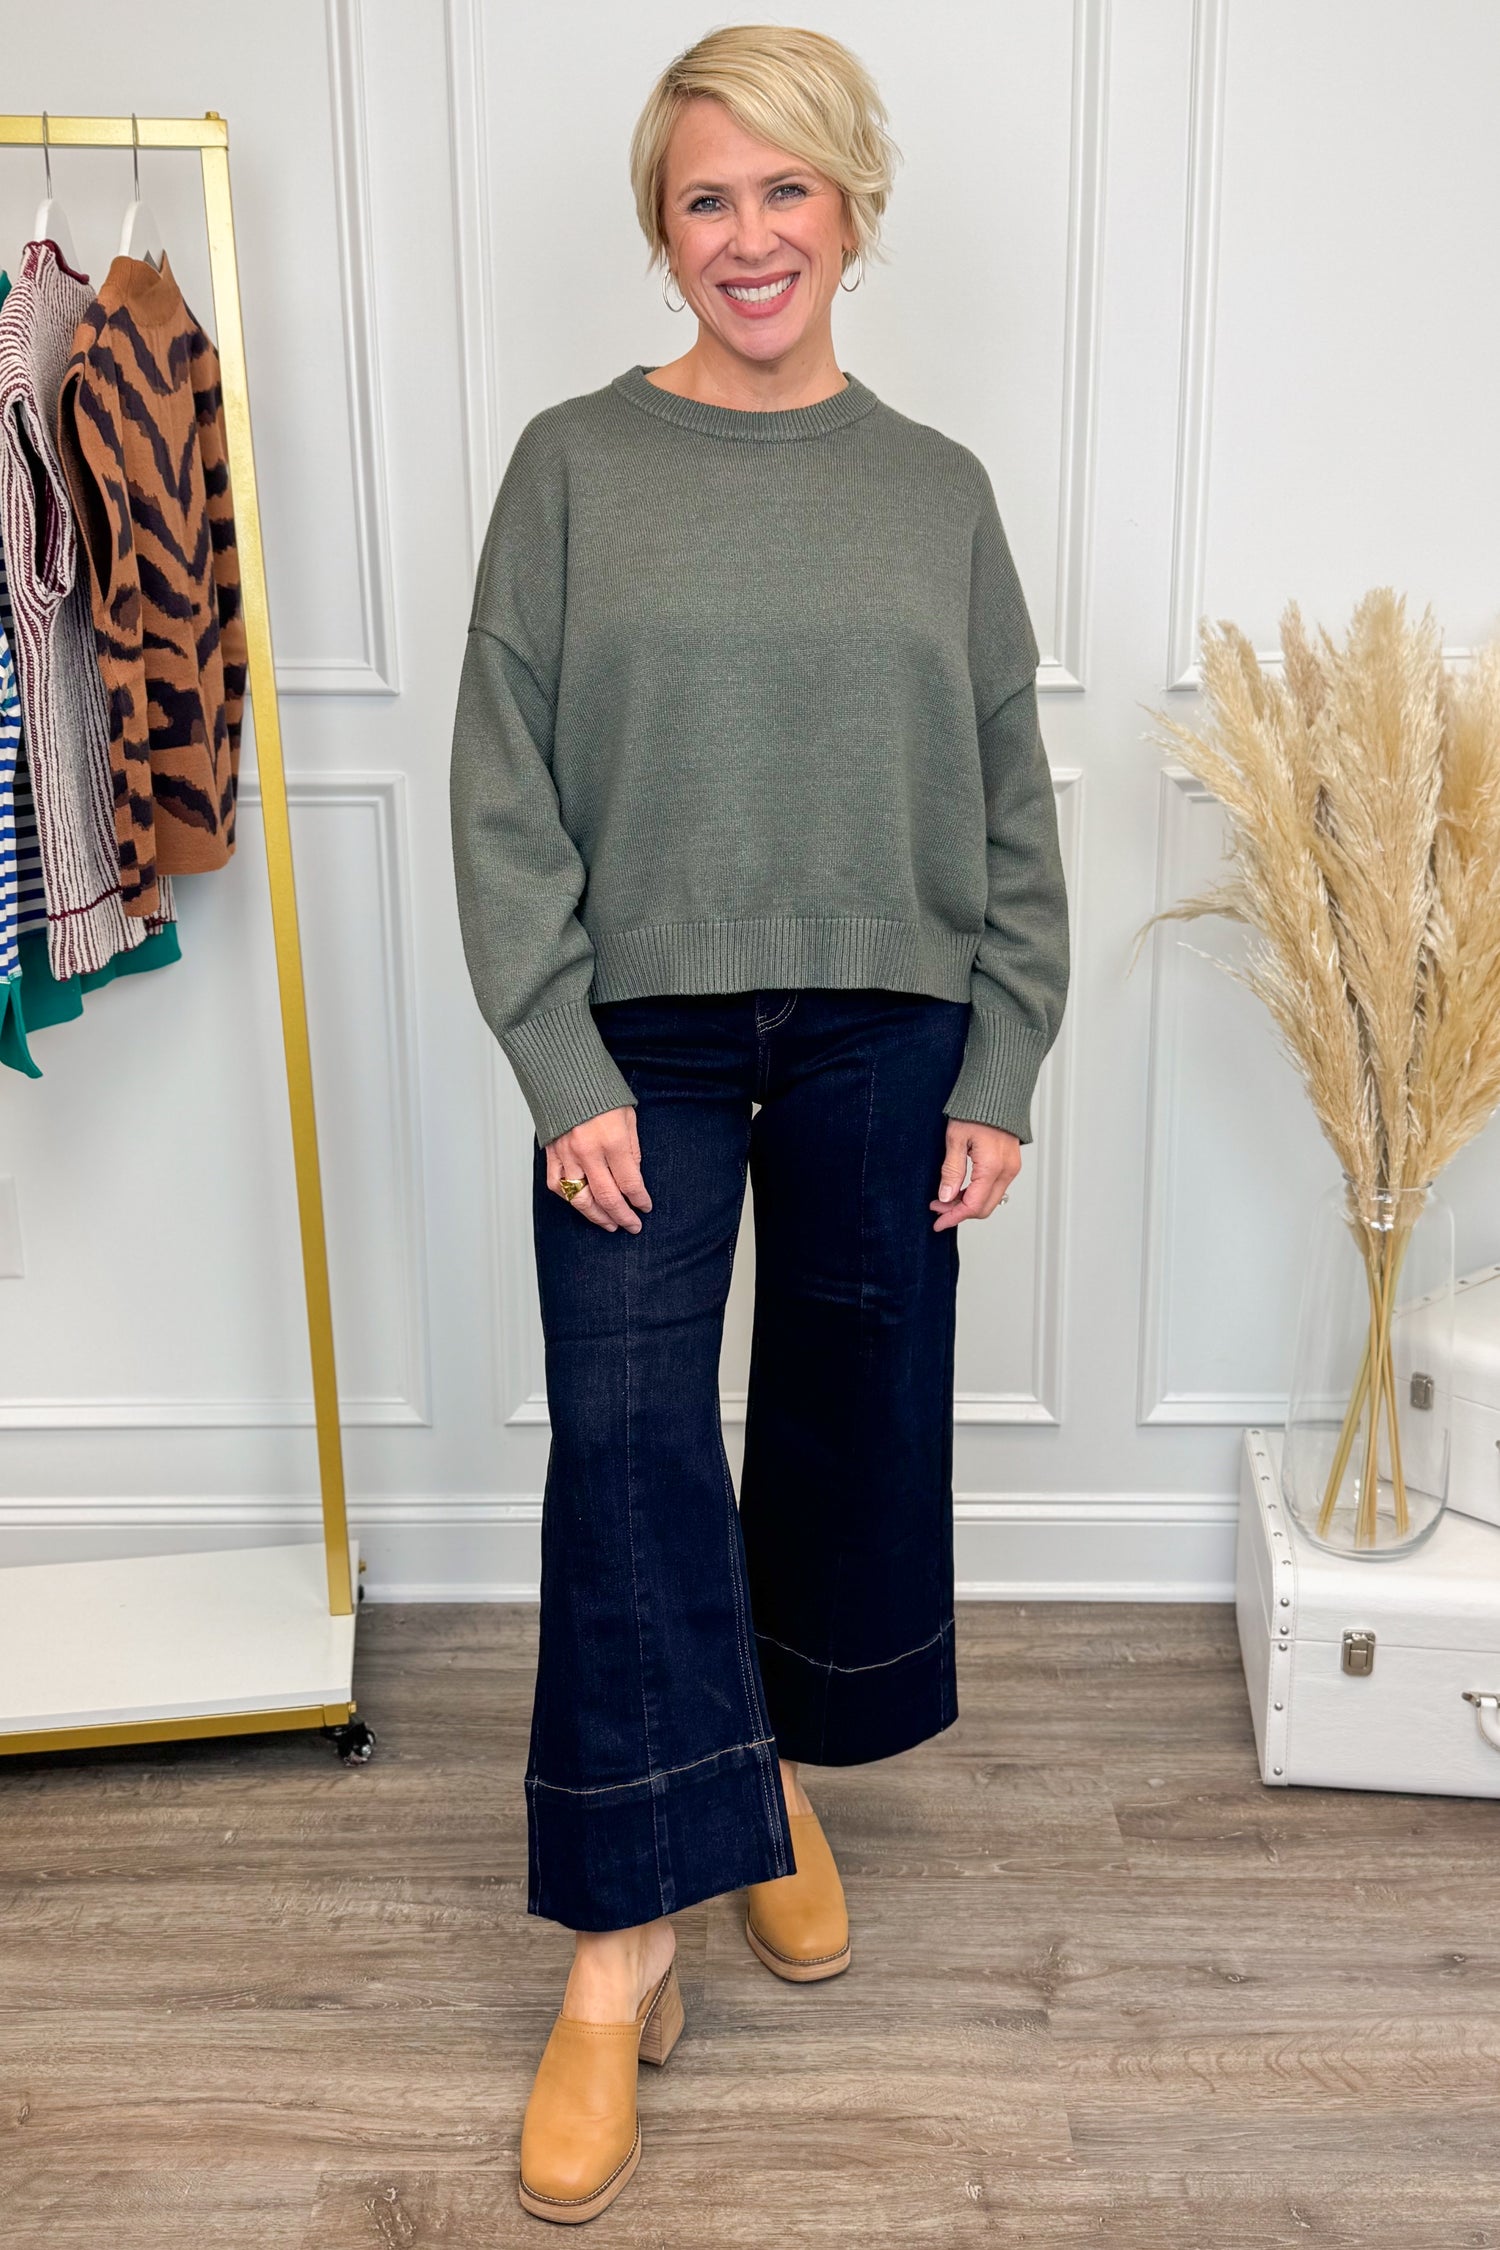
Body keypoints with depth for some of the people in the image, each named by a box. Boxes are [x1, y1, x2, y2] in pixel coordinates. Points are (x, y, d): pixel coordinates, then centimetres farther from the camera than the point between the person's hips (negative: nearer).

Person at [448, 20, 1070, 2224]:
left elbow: (1012, 807, 6)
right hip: (641, 1038, -2)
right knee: (630, 1451, -6)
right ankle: (621, 1956, 4)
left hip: (882, 1039, 2)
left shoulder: (936, 489, 6)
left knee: (852, 1424, 11)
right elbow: (507, 795, -4)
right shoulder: (576, 464, 1)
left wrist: (999, 1075, 0)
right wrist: (569, 1074, -11)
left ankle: (783, 1773, 37)